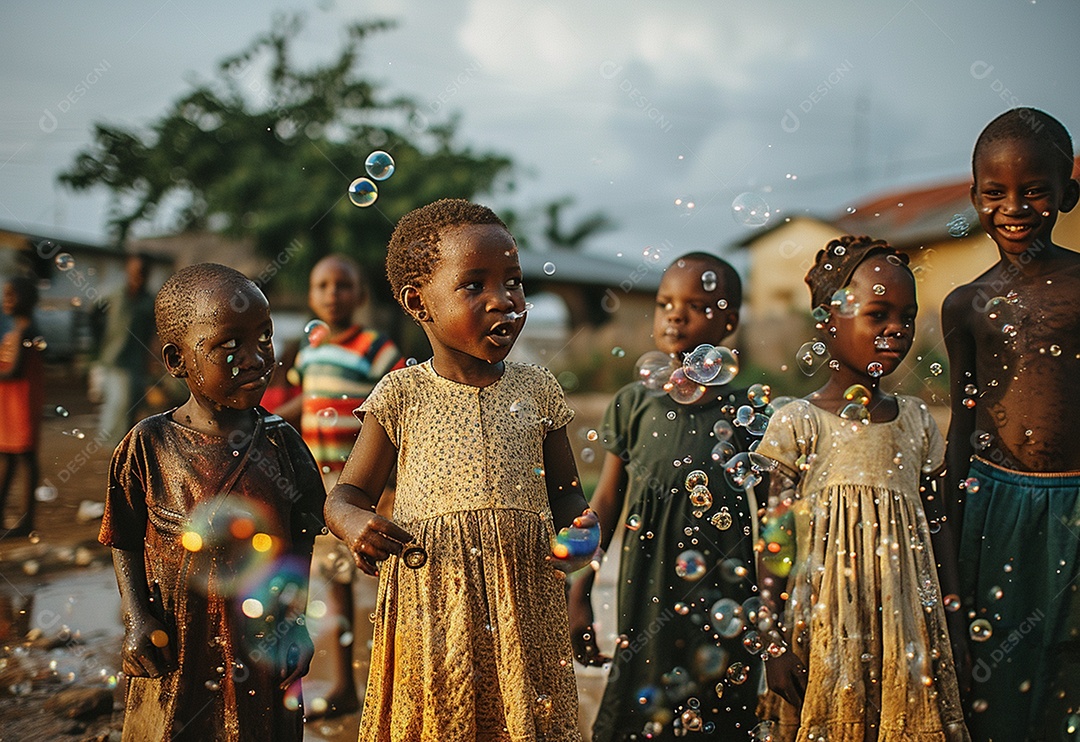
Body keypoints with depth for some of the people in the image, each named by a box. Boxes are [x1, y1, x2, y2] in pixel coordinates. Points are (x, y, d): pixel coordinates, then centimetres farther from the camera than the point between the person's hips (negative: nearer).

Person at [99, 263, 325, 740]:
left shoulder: (281, 443, -4)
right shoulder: (149, 445, -8)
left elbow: (299, 540, 3)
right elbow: (126, 541, -1)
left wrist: (294, 620, -1)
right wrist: (137, 618, -9)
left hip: (263, 649, 1)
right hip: (175, 657, -1)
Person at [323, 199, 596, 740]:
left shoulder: (537, 388, 7)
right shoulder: (402, 395, 0)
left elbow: (563, 491, 15)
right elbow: (345, 496, 5)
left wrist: (581, 523, -6)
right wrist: (356, 523, -17)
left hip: (522, 603, 2)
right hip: (431, 605, -1)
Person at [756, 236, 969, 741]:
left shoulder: (915, 421, 7)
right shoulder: (798, 424, -7)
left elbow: (935, 529, 13)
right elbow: (774, 542, -6)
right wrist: (773, 641, -7)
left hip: (907, 628, 4)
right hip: (826, 631, -4)